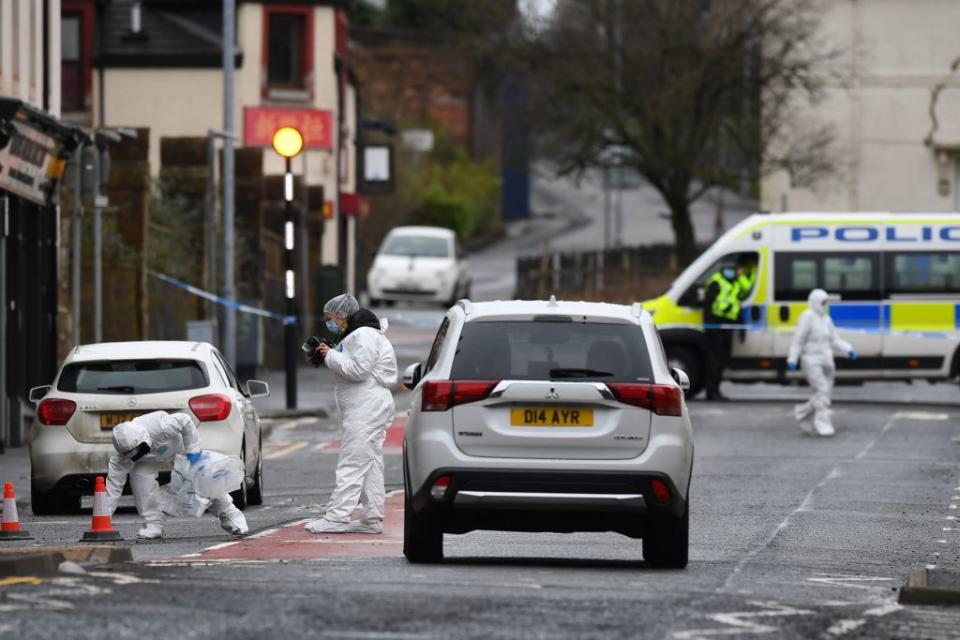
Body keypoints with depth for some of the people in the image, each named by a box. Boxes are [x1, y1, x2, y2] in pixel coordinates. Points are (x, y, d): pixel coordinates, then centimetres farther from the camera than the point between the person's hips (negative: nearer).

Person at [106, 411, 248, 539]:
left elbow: (186, 421, -30)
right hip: (151, 458, 2)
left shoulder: (158, 426, -46)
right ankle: (153, 524, -14)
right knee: (139, 474, -25)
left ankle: (229, 515, 13)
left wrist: (192, 450, -28)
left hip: (179, 442, -1)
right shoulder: (121, 457, -35)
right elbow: (114, 483, -29)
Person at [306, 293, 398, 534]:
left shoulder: (364, 335, -12)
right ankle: (372, 519, 9)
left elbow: (358, 369, -21)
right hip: (364, 408, 11)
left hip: (367, 409, -11)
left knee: (351, 463, -14)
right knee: (370, 465, 9)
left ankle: (337, 517, -18)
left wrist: (331, 356, -12)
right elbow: (350, 370, 23)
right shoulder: (355, 335, 22)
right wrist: (328, 357, 9)